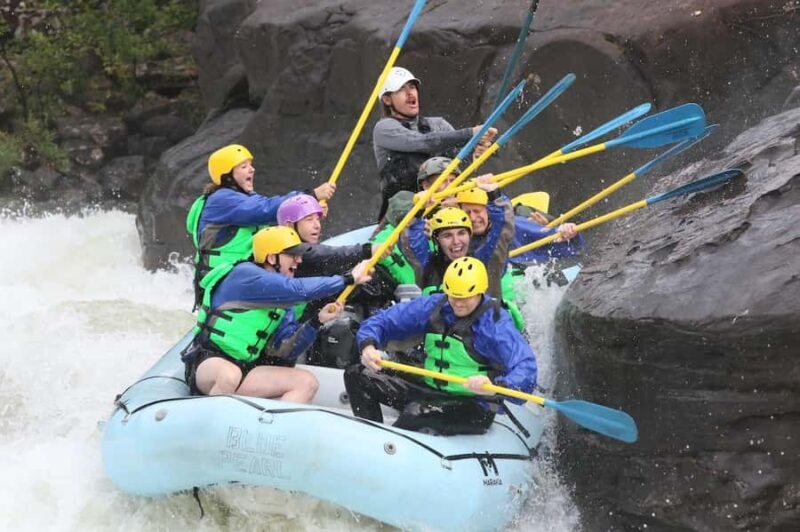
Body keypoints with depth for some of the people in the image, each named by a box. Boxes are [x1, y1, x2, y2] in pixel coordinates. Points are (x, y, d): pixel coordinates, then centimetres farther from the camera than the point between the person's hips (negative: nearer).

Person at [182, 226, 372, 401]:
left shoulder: (282, 300, 12)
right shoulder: (244, 274, -14)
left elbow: (286, 351, 4)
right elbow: (298, 290, -26)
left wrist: (317, 321, -9)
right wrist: (348, 279, -19)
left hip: (244, 369, 8)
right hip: (208, 362, -8)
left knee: (307, 383, -6)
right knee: (230, 375, -41)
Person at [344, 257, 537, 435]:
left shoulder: (496, 322, -17)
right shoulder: (433, 306, -1)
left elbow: (526, 371, -28)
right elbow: (384, 321, 4)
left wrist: (495, 386, -49)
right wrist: (368, 346, -19)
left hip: (474, 407, -7)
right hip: (430, 391, 7)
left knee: (416, 412, -37)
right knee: (357, 376, -1)